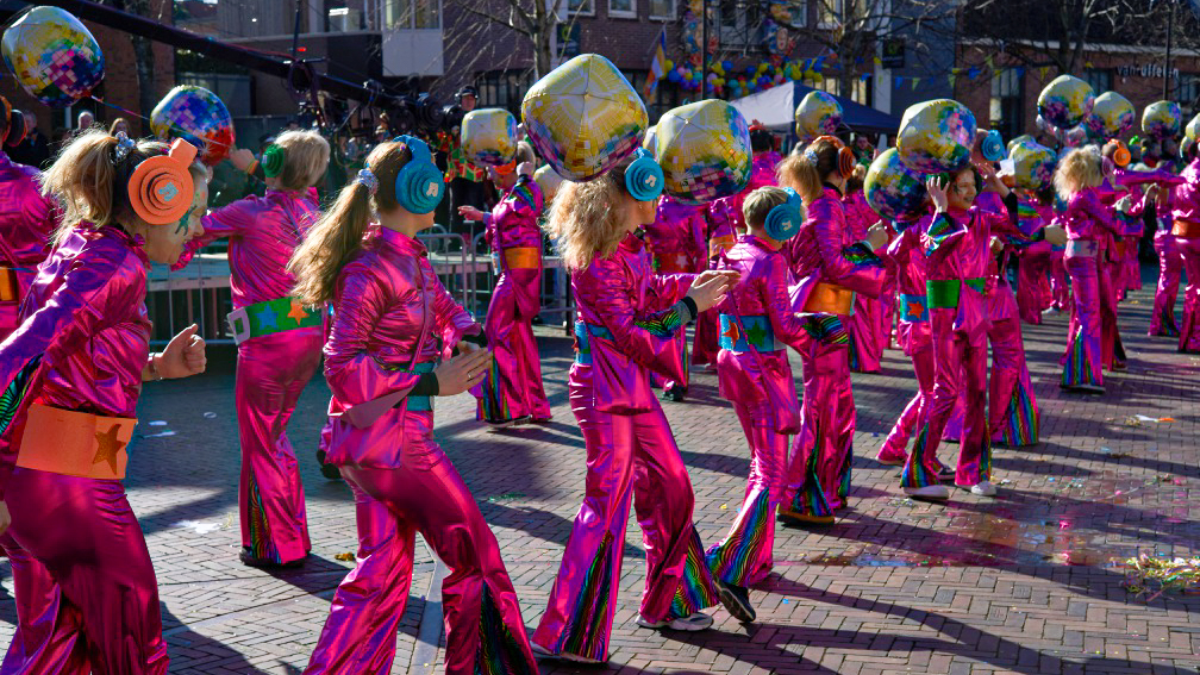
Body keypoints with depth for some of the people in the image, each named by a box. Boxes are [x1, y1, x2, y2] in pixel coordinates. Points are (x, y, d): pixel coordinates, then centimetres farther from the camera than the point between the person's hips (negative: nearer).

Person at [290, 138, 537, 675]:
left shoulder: (411, 258, 8)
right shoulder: (372, 269, -18)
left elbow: (447, 311, 21)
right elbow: (342, 368, -20)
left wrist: (469, 339, -1)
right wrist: (430, 381, -21)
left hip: (377, 442, 9)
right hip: (387, 440, -9)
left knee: (383, 568, 15)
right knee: (474, 553, 3)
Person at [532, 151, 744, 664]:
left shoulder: (628, 246, 6)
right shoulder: (596, 260, -21)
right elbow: (631, 333, -20)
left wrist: (693, 281, 12)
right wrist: (690, 305, -15)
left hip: (633, 386, 10)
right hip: (604, 391, -10)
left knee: (670, 486, 17)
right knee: (606, 507, -5)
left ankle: (666, 604, 33)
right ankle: (567, 637, 4)